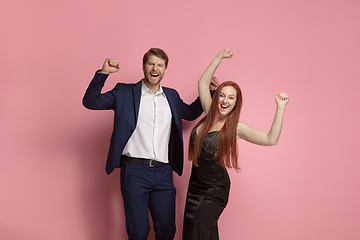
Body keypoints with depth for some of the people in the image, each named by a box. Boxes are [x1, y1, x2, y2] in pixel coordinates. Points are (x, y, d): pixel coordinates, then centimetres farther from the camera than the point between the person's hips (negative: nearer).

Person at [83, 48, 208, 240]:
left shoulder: (172, 96, 17)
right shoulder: (124, 92, 5)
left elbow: (191, 112, 32)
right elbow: (90, 102, 0)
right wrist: (103, 73, -12)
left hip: (164, 173, 4)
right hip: (135, 171, -3)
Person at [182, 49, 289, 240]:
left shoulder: (236, 128, -10)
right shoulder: (209, 114, 2)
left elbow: (271, 139, -18)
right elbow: (203, 82, 11)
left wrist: (280, 107, -22)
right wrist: (219, 57, 11)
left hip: (215, 191, -5)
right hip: (194, 186, 5)